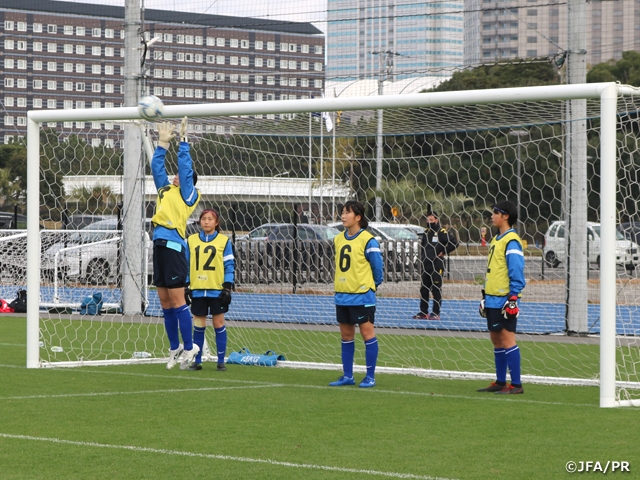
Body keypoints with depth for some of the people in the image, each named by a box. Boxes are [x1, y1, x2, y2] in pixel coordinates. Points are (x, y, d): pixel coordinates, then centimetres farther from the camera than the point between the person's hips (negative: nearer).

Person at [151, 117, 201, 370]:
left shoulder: (188, 194, 3)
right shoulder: (166, 190, 22)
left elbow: (186, 166, -3)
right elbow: (156, 167, 27)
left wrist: (182, 139, 1)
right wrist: (163, 143, 23)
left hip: (173, 246, -8)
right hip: (159, 245, 8)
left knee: (176, 299, -7)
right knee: (165, 301, 9)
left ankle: (189, 348, -2)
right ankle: (175, 348, 16)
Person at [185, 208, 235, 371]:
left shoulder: (224, 241, 1)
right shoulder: (191, 240, 7)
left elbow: (230, 266, 1)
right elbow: (185, 265, 11)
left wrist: (227, 288, -7)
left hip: (217, 290, -2)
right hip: (197, 290, 2)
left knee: (219, 323, 0)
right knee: (198, 325, 5)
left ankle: (221, 361, 5)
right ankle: (197, 361, 11)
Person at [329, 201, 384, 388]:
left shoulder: (368, 240, -12)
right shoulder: (338, 239, 8)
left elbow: (377, 266, -5)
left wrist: (373, 284, 6)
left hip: (361, 296, -7)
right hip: (342, 295, 7)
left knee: (367, 334, -1)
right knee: (346, 336, 11)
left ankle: (370, 377, 3)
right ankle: (347, 376, 18)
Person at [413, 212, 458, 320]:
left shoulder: (442, 232, -8)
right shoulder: (426, 232, 14)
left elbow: (454, 242, -15)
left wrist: (443, 252, -11)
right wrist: (423, 253, 14)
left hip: (437, 265, -7)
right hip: (426, 265, 7)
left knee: (436, 289, -3)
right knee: (424, 288, 8)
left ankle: (436, 313, 0)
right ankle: (423, 312, 15)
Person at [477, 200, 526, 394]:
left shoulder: (511, 242, -13)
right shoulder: (496, 240, 17)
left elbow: (516, 274, -17)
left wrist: (512, 299, -21)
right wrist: (485, 296, 23)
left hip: (505, 301, -10)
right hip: (492, 299, 10)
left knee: (507, 339, -9)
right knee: (496, 339, 12)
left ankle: (516, 384, -6)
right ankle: (500, 382, 19)